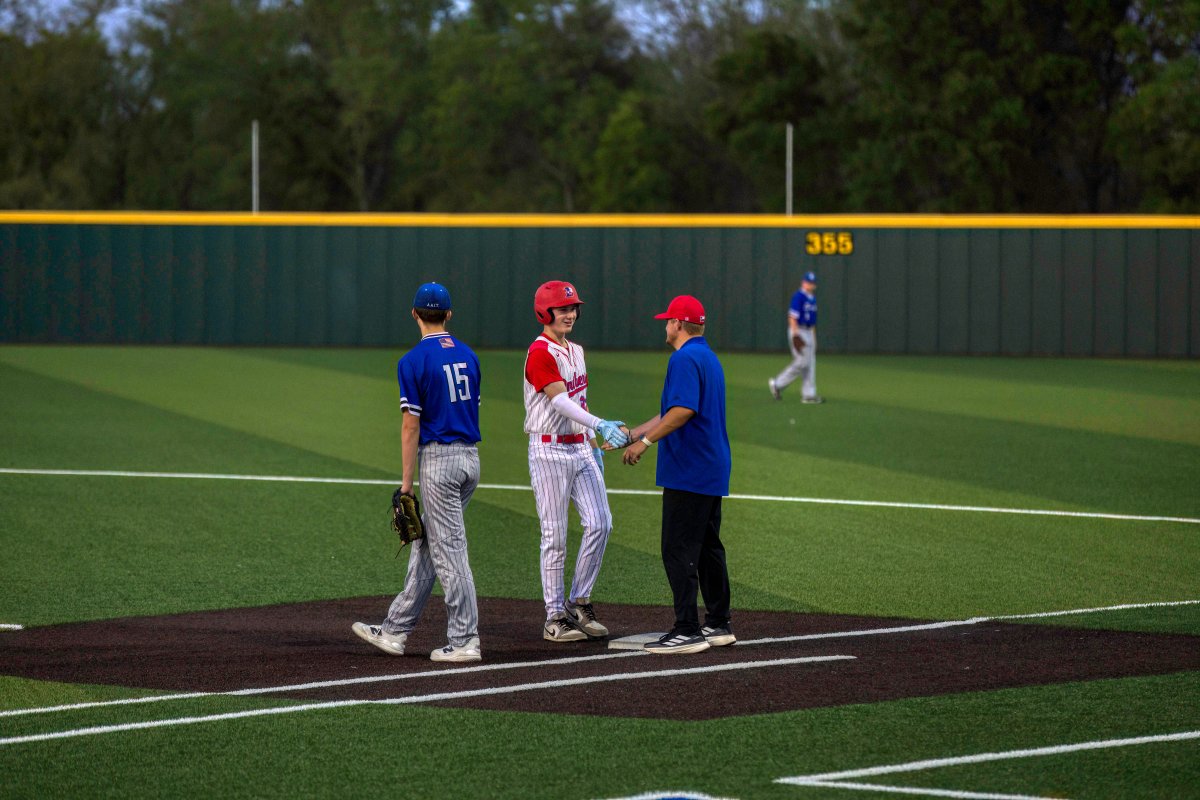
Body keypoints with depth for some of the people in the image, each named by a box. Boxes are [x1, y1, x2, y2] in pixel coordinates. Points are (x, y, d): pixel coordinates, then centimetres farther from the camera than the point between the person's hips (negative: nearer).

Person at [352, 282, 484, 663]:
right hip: (471, 457, 7)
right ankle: (395, 630, 20)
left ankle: (464, 641, -5)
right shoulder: (467, 355, 10)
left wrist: (406, 481, -10)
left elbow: (411, 425, -13)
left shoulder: (414, 361, -11)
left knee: (449, 550, -4)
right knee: (425, 543, 14)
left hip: (438, 458, -7)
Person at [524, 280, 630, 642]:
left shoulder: (575, 351, 15)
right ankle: (555, 618, 3)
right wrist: (600, 426, -37)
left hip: (581, 449, 8)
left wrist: (594, 444, 17)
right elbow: (560, 401, -25)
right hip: (549, 451, -8)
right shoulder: (540, 353, -13)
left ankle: (578, 603, 10)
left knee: (599, 524, -1)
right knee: (555, 536, -3)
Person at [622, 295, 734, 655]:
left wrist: (645, 441, -22)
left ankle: (687, 630, -11)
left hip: (689, 472, -10)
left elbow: (683, 411, -26)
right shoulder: (709, 358, 19)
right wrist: (632, 434, 25)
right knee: (708, 547, 15)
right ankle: (718, 625, 19)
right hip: (713, 472, 10)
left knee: (679, 551, -8)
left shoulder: (684, 358, -14)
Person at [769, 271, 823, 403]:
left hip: (809, 332, 9)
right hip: (798, 332, -9)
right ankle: (778, 384, -1)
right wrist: (796, 335, -25)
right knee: (802, 361, -13)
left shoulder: (812, 298, 16)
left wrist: (814, 337, 20)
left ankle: (809, 394, 5)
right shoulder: (798, 297, -12)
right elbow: (792, 317, -18)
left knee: (810, 363, 5)